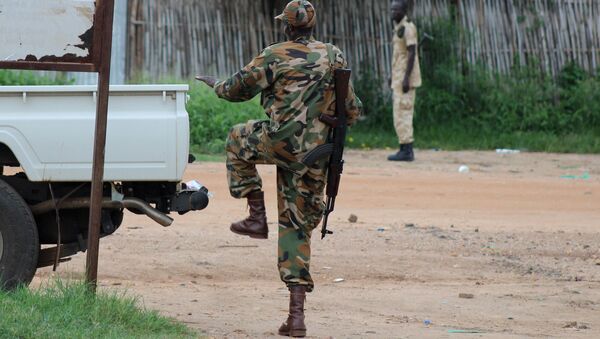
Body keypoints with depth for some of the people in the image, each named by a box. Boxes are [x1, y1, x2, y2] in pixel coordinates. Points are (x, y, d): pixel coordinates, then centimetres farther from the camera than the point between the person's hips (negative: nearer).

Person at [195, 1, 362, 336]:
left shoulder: (275, 57, -5)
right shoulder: (335, 57, 6)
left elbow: (239, 88, 6)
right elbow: (351, 110, 13)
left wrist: (217, 85, 28)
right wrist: (355, 111, 38)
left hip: (282, 142, -4)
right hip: (316, 156, 4)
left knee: (238, 139, 29)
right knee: (297, 229, 10)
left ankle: (257, 217, 21)